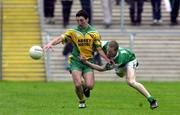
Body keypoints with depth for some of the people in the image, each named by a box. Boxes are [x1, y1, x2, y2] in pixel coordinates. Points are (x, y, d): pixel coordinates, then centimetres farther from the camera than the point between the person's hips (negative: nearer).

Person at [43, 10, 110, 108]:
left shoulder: (94, 33, 2)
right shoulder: (73, 32, -2)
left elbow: (99, 49, 4)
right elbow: (61, 38, -16)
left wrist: (108, 60, -7)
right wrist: (50, 43, -34)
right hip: (76, 61, -1)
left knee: (90, 85, -14)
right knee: (78, 84, -17)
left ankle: (85, 88, 27)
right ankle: (82, 102, 13)